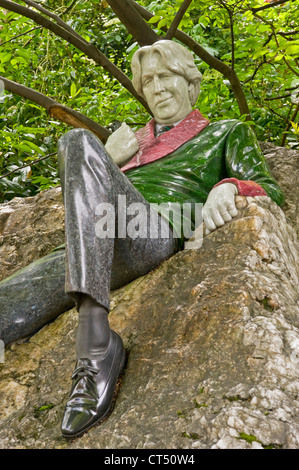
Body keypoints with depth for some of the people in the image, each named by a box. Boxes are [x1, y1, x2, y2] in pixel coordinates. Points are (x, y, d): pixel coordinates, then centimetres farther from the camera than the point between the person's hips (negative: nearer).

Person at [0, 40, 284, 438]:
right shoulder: (132, 140, 37)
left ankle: (94, 342, -44)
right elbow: (83, 198, 32)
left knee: (78, 141, -30)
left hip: (157, 237, -6)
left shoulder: (225, 133, 25)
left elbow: (271, 192, 10)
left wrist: (228, 187, -14)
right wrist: (110, 160, 11)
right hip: (96, 254, 6)